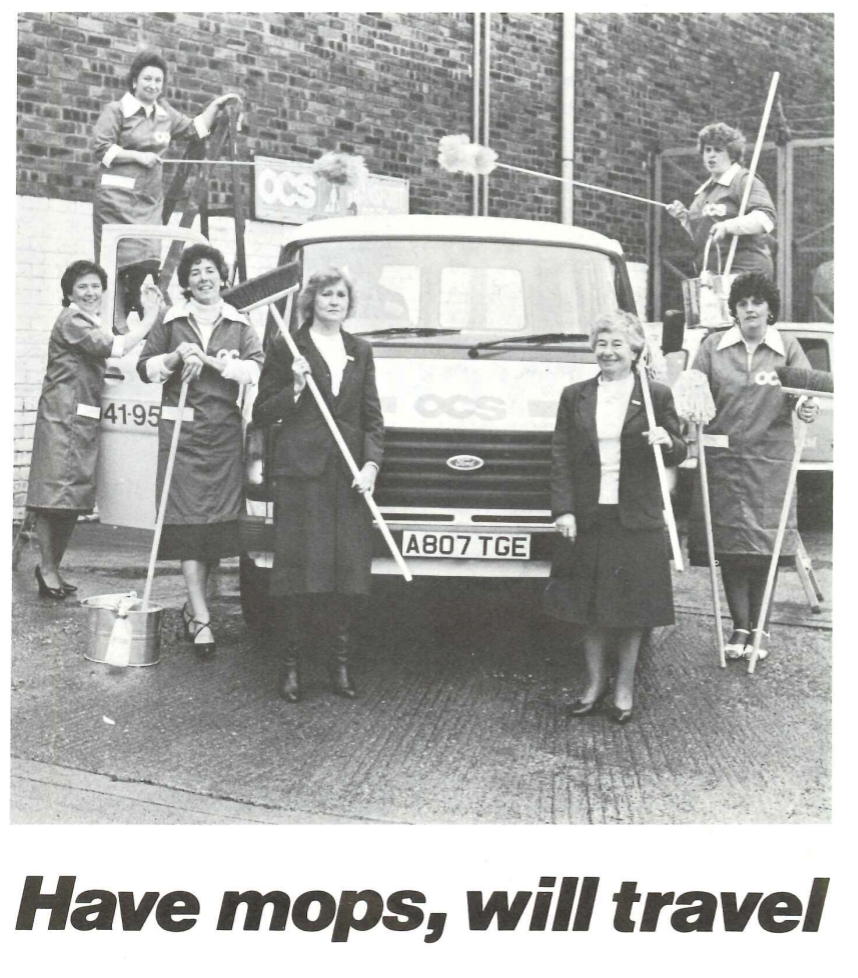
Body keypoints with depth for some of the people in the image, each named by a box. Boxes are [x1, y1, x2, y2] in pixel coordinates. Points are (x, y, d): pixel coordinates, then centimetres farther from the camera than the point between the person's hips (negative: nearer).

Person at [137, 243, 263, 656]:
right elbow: (145, 367, 9)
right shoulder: (171, 322, 11)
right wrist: (177, 356, -9)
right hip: (181, 428, -2)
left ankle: (194, 604, 19)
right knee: (189, 518, -9)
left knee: (220, 518, 1)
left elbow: (256, 368, -2)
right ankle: (201, 618, -11)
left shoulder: (239, 324, 12)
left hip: (225, 430, 2)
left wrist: (211, 360, -13)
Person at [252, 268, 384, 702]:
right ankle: (292, 663, 4)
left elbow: (372, 417, 13)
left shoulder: (360, 352, 17)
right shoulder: (286, 349, 5)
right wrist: (295, 389, -10)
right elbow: (262, 413, 6)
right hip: (300, 470, -3)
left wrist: (371, 463, -1)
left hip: (350, 473, 3)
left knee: (349, 568, 1)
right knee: (302, 568, -5)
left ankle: (341, 660, 10)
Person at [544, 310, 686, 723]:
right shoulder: (574, 396, 6)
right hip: (588, 518, 2)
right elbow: (560, 457, 4)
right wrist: (563, 511, -5)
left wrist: (667, 442, -17)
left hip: (637, 519, -1)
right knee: (589, 605, 8)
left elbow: (677, 454, 7)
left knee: (631, 608, 5)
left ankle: (624, 689, 19)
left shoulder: (657, 396, 2)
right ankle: (595, 682, 24)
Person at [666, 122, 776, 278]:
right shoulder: (703, 190, 22)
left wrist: (728, 226, -29)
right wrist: (684, 218, 9)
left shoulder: (744, 180, -3)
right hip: (710, 275, 7)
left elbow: (766, 218, -18)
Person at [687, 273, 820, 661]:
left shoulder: (787, 348, 7)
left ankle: (759, 628, 12)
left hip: (770, 459, 0)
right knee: (730, 544, 1)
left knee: (764, 543, 1)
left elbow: (804, 390, 0)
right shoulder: (713, 347, 7)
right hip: (723, 458, 0)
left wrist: (806, 407, -23)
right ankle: (740, 627, 10)